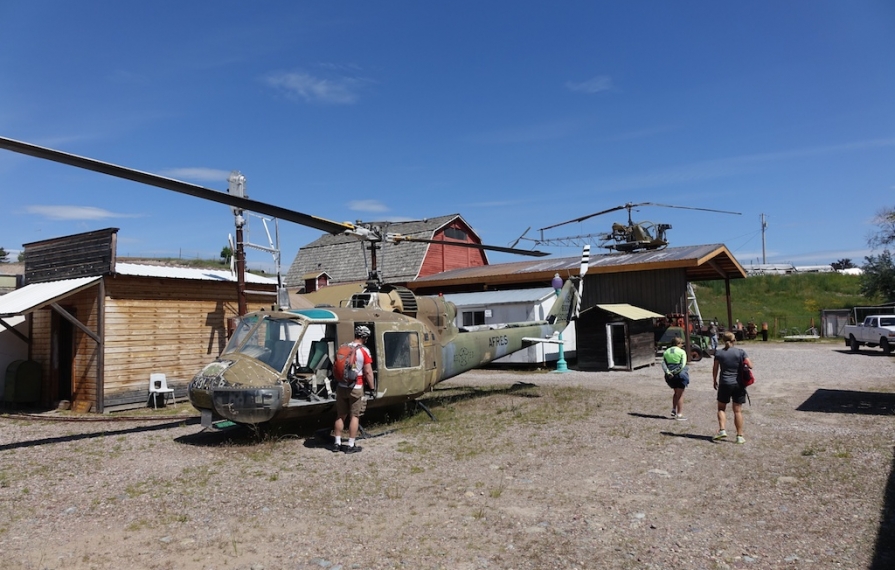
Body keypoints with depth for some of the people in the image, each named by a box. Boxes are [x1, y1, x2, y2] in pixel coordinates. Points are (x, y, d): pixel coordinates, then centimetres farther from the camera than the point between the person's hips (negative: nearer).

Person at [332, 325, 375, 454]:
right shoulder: (364, 351, -11)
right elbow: (368, 372, -14)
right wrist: (372, 387, -4)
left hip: (341, 387, 5)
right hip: (356, 388, -5)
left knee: (340, 415, 14)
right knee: (354, 416, 4)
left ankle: (337, 443, 19)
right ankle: (351, 446, 7)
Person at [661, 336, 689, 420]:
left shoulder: (666, 352, 8)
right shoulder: (682, 352, -6)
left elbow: (663, 364, -3)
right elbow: (682, 365, -17)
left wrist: (668, 372, -12)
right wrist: (675, 371, -14)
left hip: (670, 376, 5)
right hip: (680, 375, -5)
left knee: (676, 393, 24)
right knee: (680, 395, 4)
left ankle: (673, 411, 17)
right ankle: (679, 414, 6)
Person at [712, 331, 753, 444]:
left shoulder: (719, 353, -3)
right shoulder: (740, 352, -3)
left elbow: (715, 369, 1)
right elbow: (750, 366, -6)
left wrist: (714, 381, 14)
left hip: (724, 384, -1)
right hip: (738, 384, 1)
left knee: (721, 408, 13)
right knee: (737, 410, 7)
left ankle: (722, 430, -3)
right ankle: (740, 436, 11)